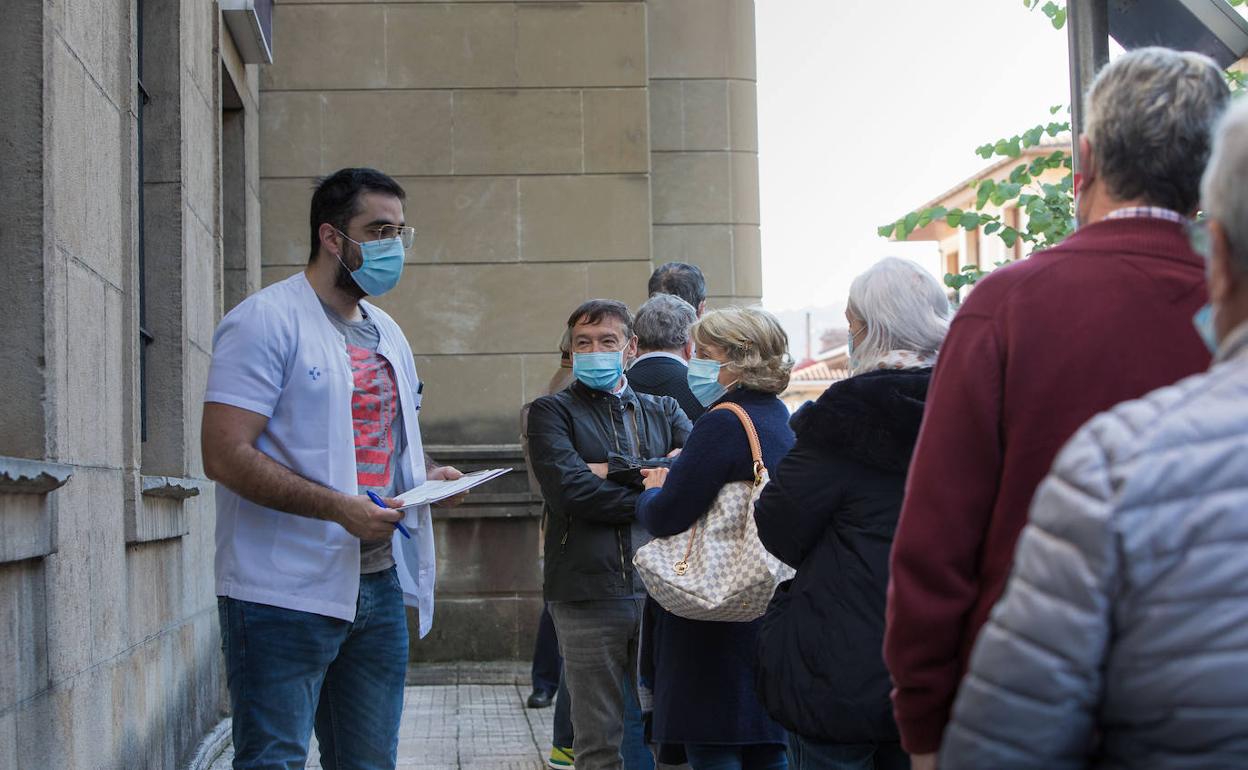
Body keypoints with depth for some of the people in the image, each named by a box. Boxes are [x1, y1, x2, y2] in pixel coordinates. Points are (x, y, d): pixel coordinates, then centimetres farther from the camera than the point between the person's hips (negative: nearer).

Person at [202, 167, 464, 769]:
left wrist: (426, 476, 5)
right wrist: (341, 508, -24)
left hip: (379, 584, 8)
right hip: (286, 592, -8)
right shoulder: (268, 319, -9)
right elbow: (225, 456, -18)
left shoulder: (386, 331, 17)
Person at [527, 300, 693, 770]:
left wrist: (617, 471, -9)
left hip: (660, 588, 3)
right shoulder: (552, 412, 7)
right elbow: (569, 490, -11)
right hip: (588, 594, -3)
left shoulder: (663, 411, 17)